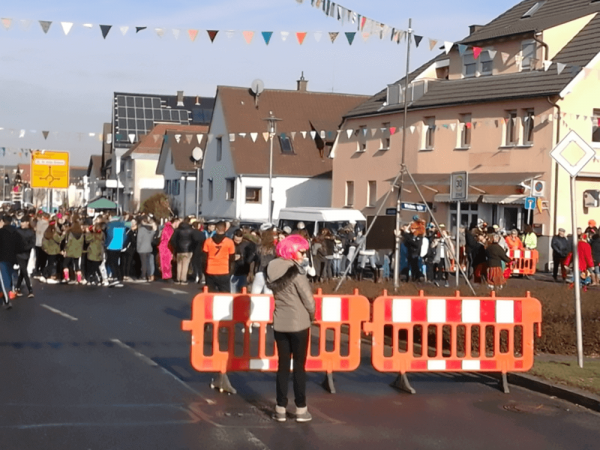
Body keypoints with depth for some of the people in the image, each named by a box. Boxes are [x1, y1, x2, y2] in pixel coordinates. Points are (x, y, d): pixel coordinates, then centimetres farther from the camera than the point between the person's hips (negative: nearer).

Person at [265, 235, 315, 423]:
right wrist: (311, 316, 6)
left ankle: (281, 408, 11)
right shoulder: (295, 270, -16)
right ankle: (301, 409, 9)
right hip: (298, 323, -5)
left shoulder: (273, 268, 2)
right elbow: (308, 299, -13)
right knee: (299, 366, 4)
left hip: (280, 322, 5)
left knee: (282, 365, 10)